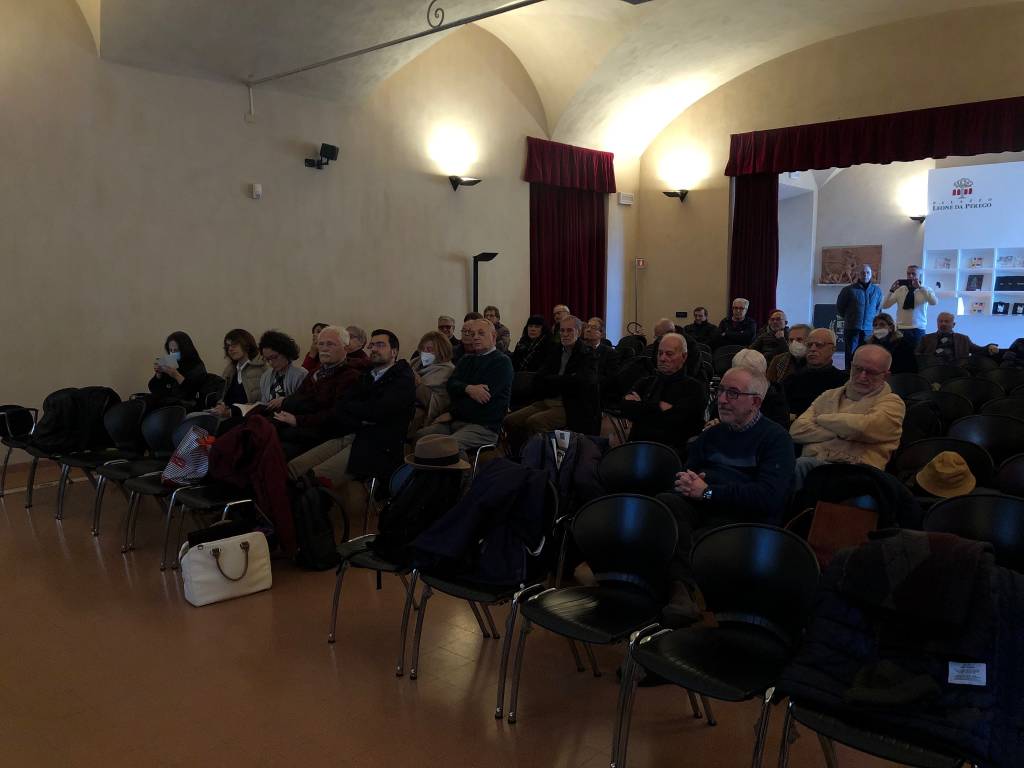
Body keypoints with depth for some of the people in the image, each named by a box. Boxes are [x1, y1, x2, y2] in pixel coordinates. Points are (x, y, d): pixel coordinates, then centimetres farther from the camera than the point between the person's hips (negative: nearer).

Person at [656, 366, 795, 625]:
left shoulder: (775, 438, 5)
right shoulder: (713, 434, 25)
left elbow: (769, 497, -11)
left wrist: (707, 492, -10)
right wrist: (687, 481, -3)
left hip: (745, 519, -5)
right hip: (700, 507, 5)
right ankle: (681, 589, -40)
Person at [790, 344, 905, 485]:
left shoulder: (892, 403, 12)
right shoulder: (829, 396, 23)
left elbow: (863, 427, -10)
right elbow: (797, 431, 9)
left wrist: (822, 419, 6)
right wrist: (841, 432, -2)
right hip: (812, 462, 4)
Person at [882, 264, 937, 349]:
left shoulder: (925, 290, 3)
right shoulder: (900, 290, 7)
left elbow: (934, 302, -18)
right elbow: (885, 305, -1)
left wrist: (920, 287, -26)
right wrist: (891, 290, -16)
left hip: (918, 330, -1)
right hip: (901, 329, 1)